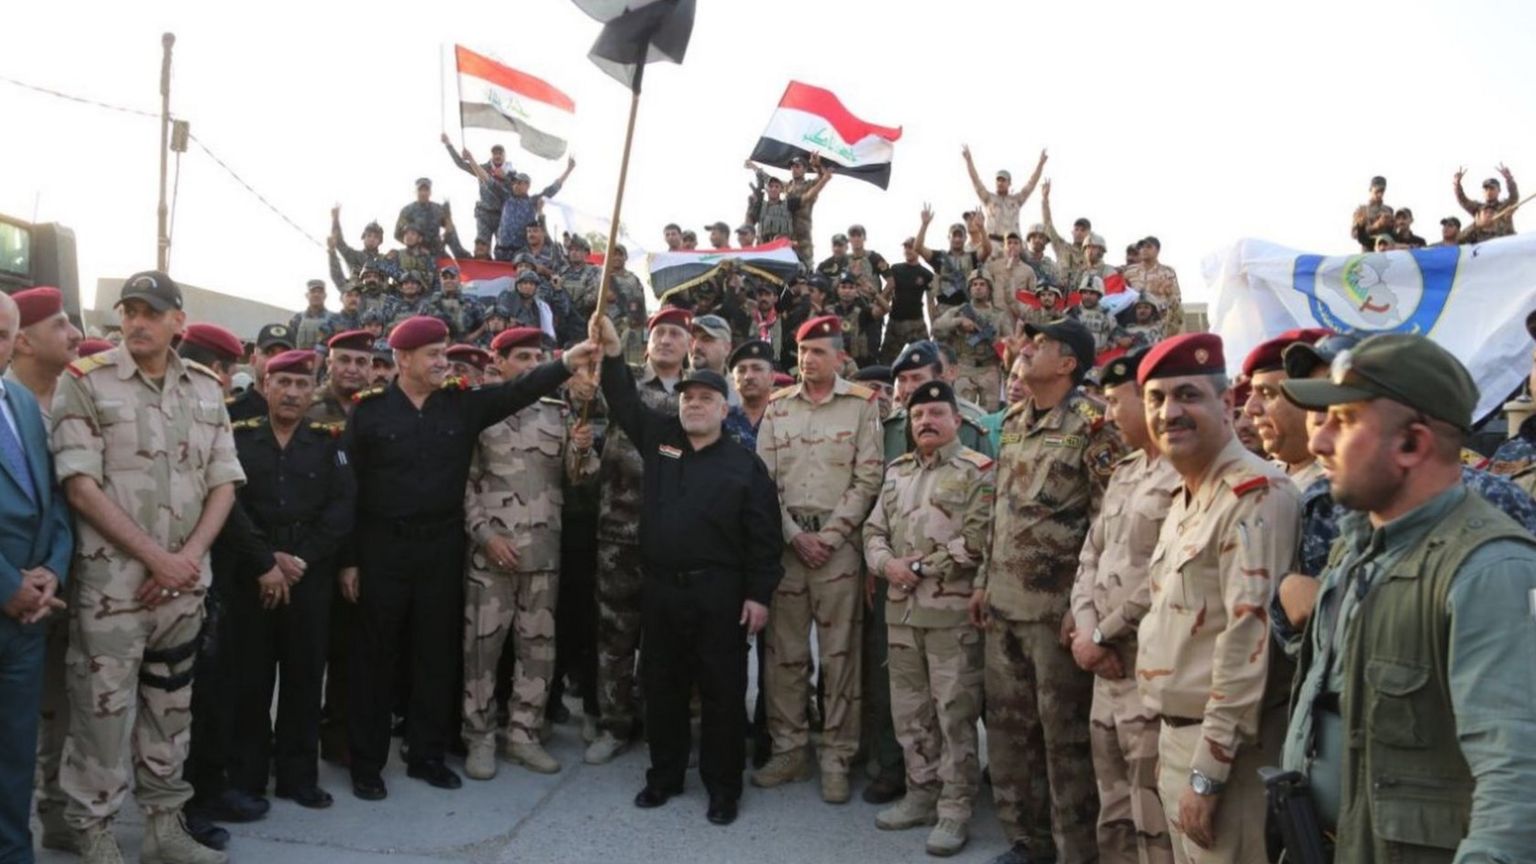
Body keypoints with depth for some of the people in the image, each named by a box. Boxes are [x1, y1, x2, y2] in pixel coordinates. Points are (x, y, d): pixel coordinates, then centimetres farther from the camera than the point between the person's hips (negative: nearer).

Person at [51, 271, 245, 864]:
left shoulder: (206, 388, 7)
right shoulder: (85, 382, -5)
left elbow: (224, 483, 6)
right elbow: (80, 486, -11)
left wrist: (188, 557, -8)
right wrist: (154, 556, -14)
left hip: (185, 583, 4)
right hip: (112, 581, -4)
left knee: (170, 707, 14)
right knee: (103, 709, 2)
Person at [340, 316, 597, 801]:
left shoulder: (463, 406, 5)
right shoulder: (370, 411, -4)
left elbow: (518, 392, -7)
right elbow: (346, 487, -5)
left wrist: (567, 364, -23)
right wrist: (347, 559, -7)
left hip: (442, 547, 3)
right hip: (382, 548, -3)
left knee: (437, 653, 10)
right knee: (375, 656, 6)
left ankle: (427, 754, 24)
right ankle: (367, 763, 18)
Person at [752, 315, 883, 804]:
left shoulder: (862, 405, 1)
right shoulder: (777, 407, 10)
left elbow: (867, 480, -4)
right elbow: (764, 481, 6)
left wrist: (830, 535, -10)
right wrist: (796, 536, -4)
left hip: (838, 540, -3)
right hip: (786, 540, 3)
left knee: (839, 652, 1)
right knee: (784, 650, 7)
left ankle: (836, 758, 10)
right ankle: (788, 750, 18)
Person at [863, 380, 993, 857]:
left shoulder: (978, 471, -6)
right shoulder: (896, 472, 15)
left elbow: (978, 540, -15)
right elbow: (874, 529, 15)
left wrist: (922, 566, -13)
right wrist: (887, 564, -6)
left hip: (953, 610, -6)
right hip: (901, 608, 6)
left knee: (954, 710, 0)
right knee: (910, 708, 14)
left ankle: (954, 808, 11)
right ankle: (921, 793, 28)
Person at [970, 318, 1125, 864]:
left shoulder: (1093, 425, -11)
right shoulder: (1013, 421, 13)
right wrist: (984, 581, 16)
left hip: (1056, 605, -8)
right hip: (1004, 601, 8)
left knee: (1065, 732, 3)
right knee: (1006, 723, 15)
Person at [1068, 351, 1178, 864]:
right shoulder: (1123, 474, 17)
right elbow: (1091, 556, 16)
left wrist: (1102, 635, -12)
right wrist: (1086, 630, -1)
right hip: (1107, 669, 9)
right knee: (1114, 821, 19)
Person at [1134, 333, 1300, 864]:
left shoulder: (1255, 495, -17)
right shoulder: (1185, 499, 13)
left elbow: (1250, 639, -22)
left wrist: (1207, 771, -20)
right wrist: (1172, 745, 16)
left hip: (1222, 747, -9)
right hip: (1176, 735, 9)